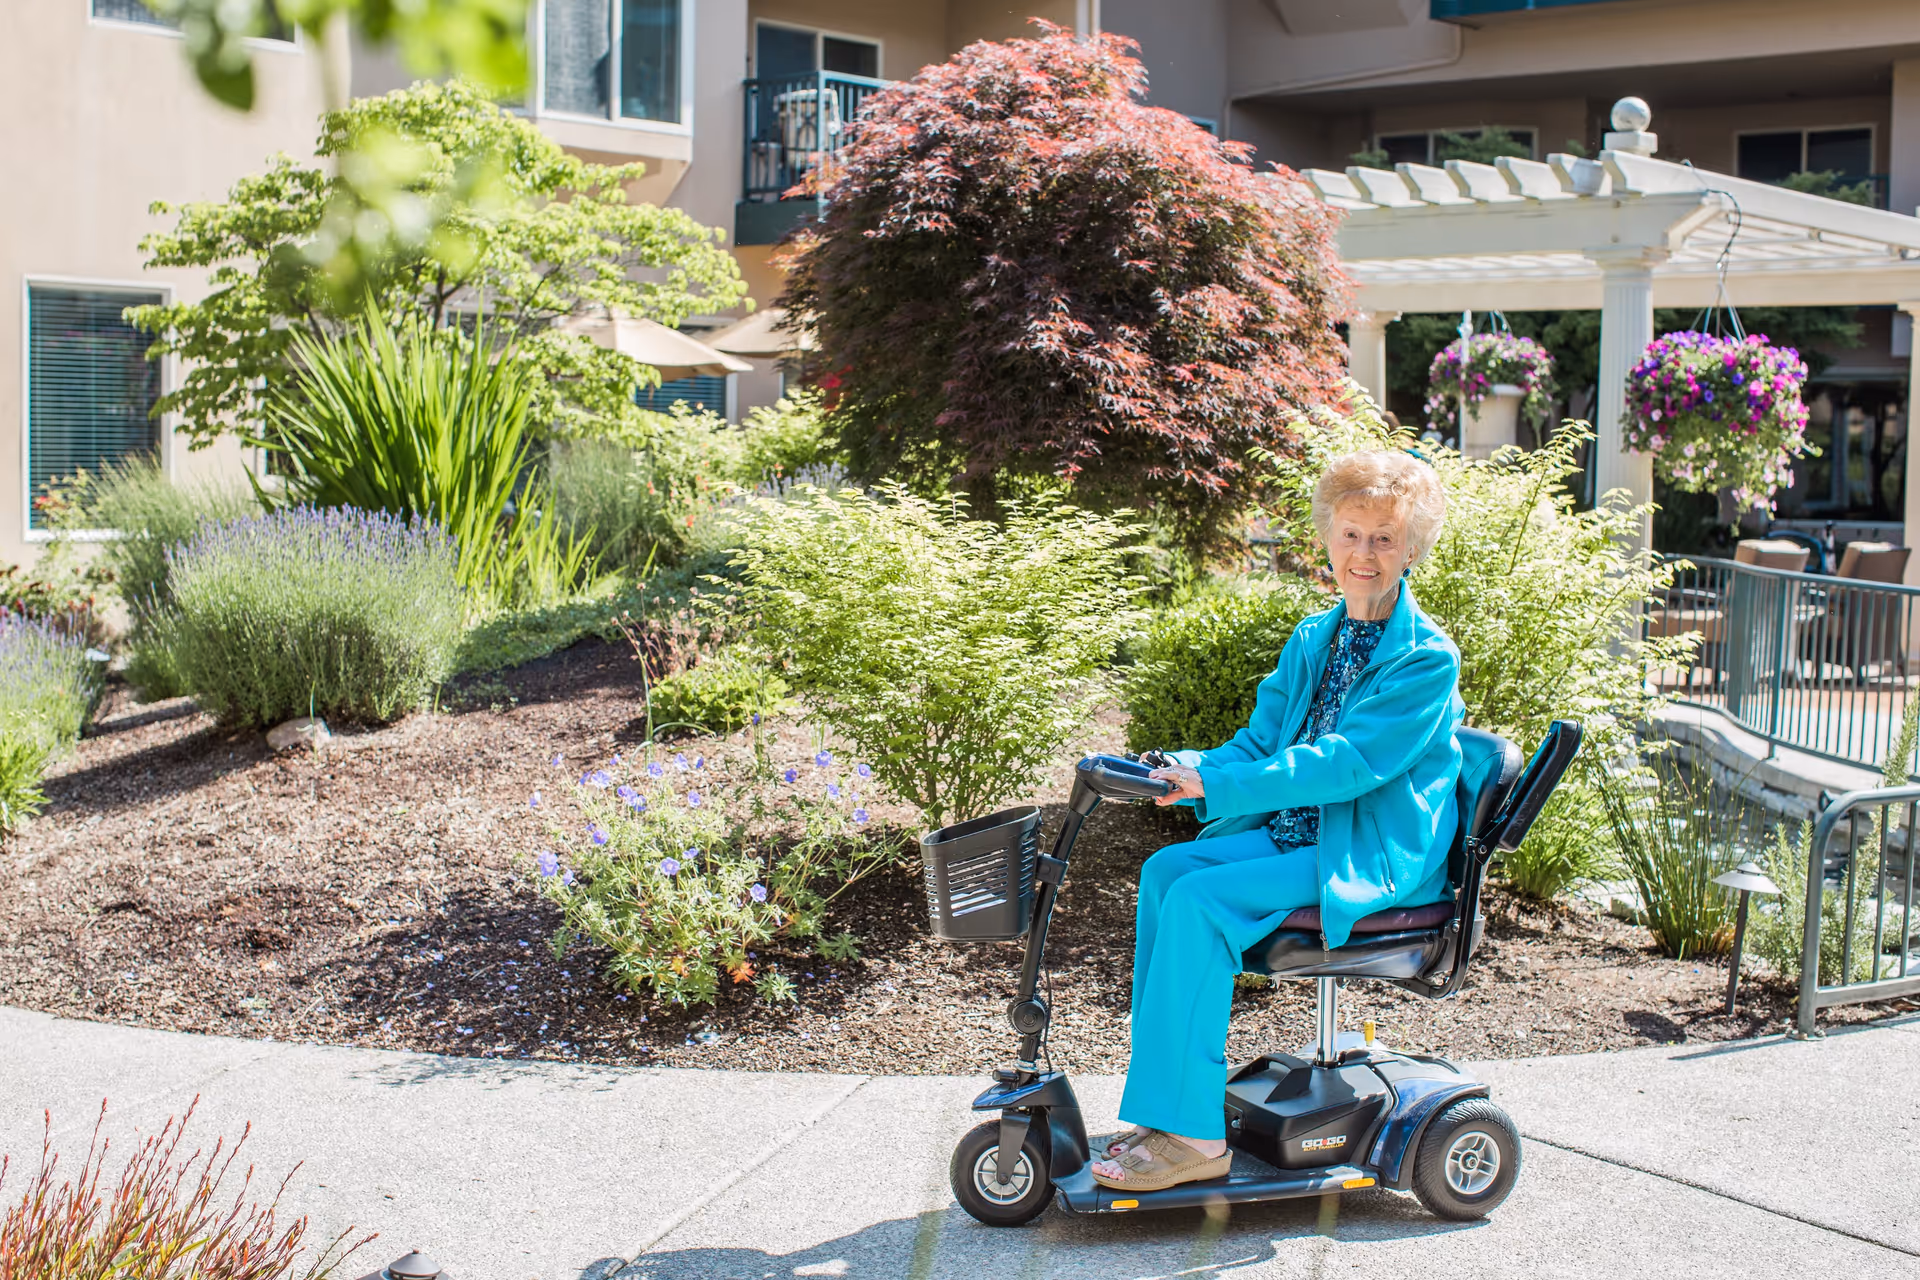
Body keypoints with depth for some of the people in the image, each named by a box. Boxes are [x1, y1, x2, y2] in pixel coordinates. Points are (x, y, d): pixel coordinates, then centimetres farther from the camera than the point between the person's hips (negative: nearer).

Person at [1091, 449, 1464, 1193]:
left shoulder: (1427, 659, -14)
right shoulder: (1312, 641, 11)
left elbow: (1350, 761, -23)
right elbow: (1260, 739, 11)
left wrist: (1219, 784, -28)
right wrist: (1190, 771, -11)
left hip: (1376, 859, -8)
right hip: (1299, 832, 8)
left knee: (1199, 899, -24)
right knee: (1165, 869, -11)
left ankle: (1193, 1135, -19)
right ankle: (1167, 1104, -5)